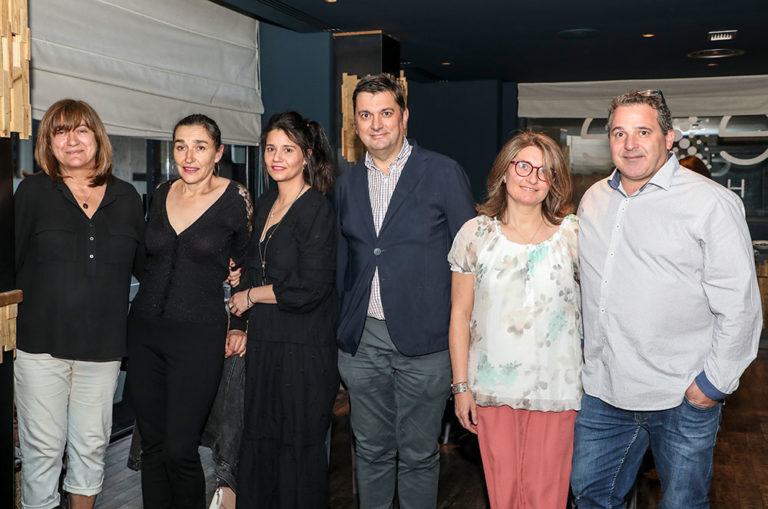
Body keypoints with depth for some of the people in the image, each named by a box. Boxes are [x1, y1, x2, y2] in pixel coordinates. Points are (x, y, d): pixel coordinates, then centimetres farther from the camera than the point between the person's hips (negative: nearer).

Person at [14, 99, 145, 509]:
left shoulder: (126, 197, 7)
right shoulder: (33, 191, 1)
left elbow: (143, 265, 13)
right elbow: (9, 262, -4)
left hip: (103, 344, 2)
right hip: (41, 341, -2)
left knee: (90, 446, 14)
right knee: (42, 447, 6)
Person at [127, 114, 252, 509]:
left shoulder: (235, 198, -6)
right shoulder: (161, 194, 7)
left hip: (199, 334, -4)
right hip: (144, 329, 5)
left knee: (179, 449, -6)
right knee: (151, 443, 10)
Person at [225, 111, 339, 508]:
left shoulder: (317, 210, -12)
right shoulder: (265, 204, 12)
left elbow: (309, 289, -18)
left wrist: (250, 296, -7)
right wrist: (238, 324, 9)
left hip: (304, 351, -7)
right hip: (262, 343, 7)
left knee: (299, 446, 5)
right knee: (258, 442, 12)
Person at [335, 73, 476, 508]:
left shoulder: (444, 173, -4)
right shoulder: (348, 183, 10)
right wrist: (344, 329, 9)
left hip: (423, 341, -4)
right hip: (363, 340, 4)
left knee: (418, 455, 9)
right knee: (371, 451, 16)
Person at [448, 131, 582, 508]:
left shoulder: (573, 234, -1)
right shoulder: (475, 234, 0)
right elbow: (460, 314, 3)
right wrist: (461, 385, 1)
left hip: (555, 387, -1)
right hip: (492, 388, 1)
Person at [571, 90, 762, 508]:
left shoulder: (711, 203, -11)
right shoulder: (593, 199, 8)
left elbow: (739, 306, -11)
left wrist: (714, 383, -11)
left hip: (684, 399, -5)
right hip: (603, 390, 5)